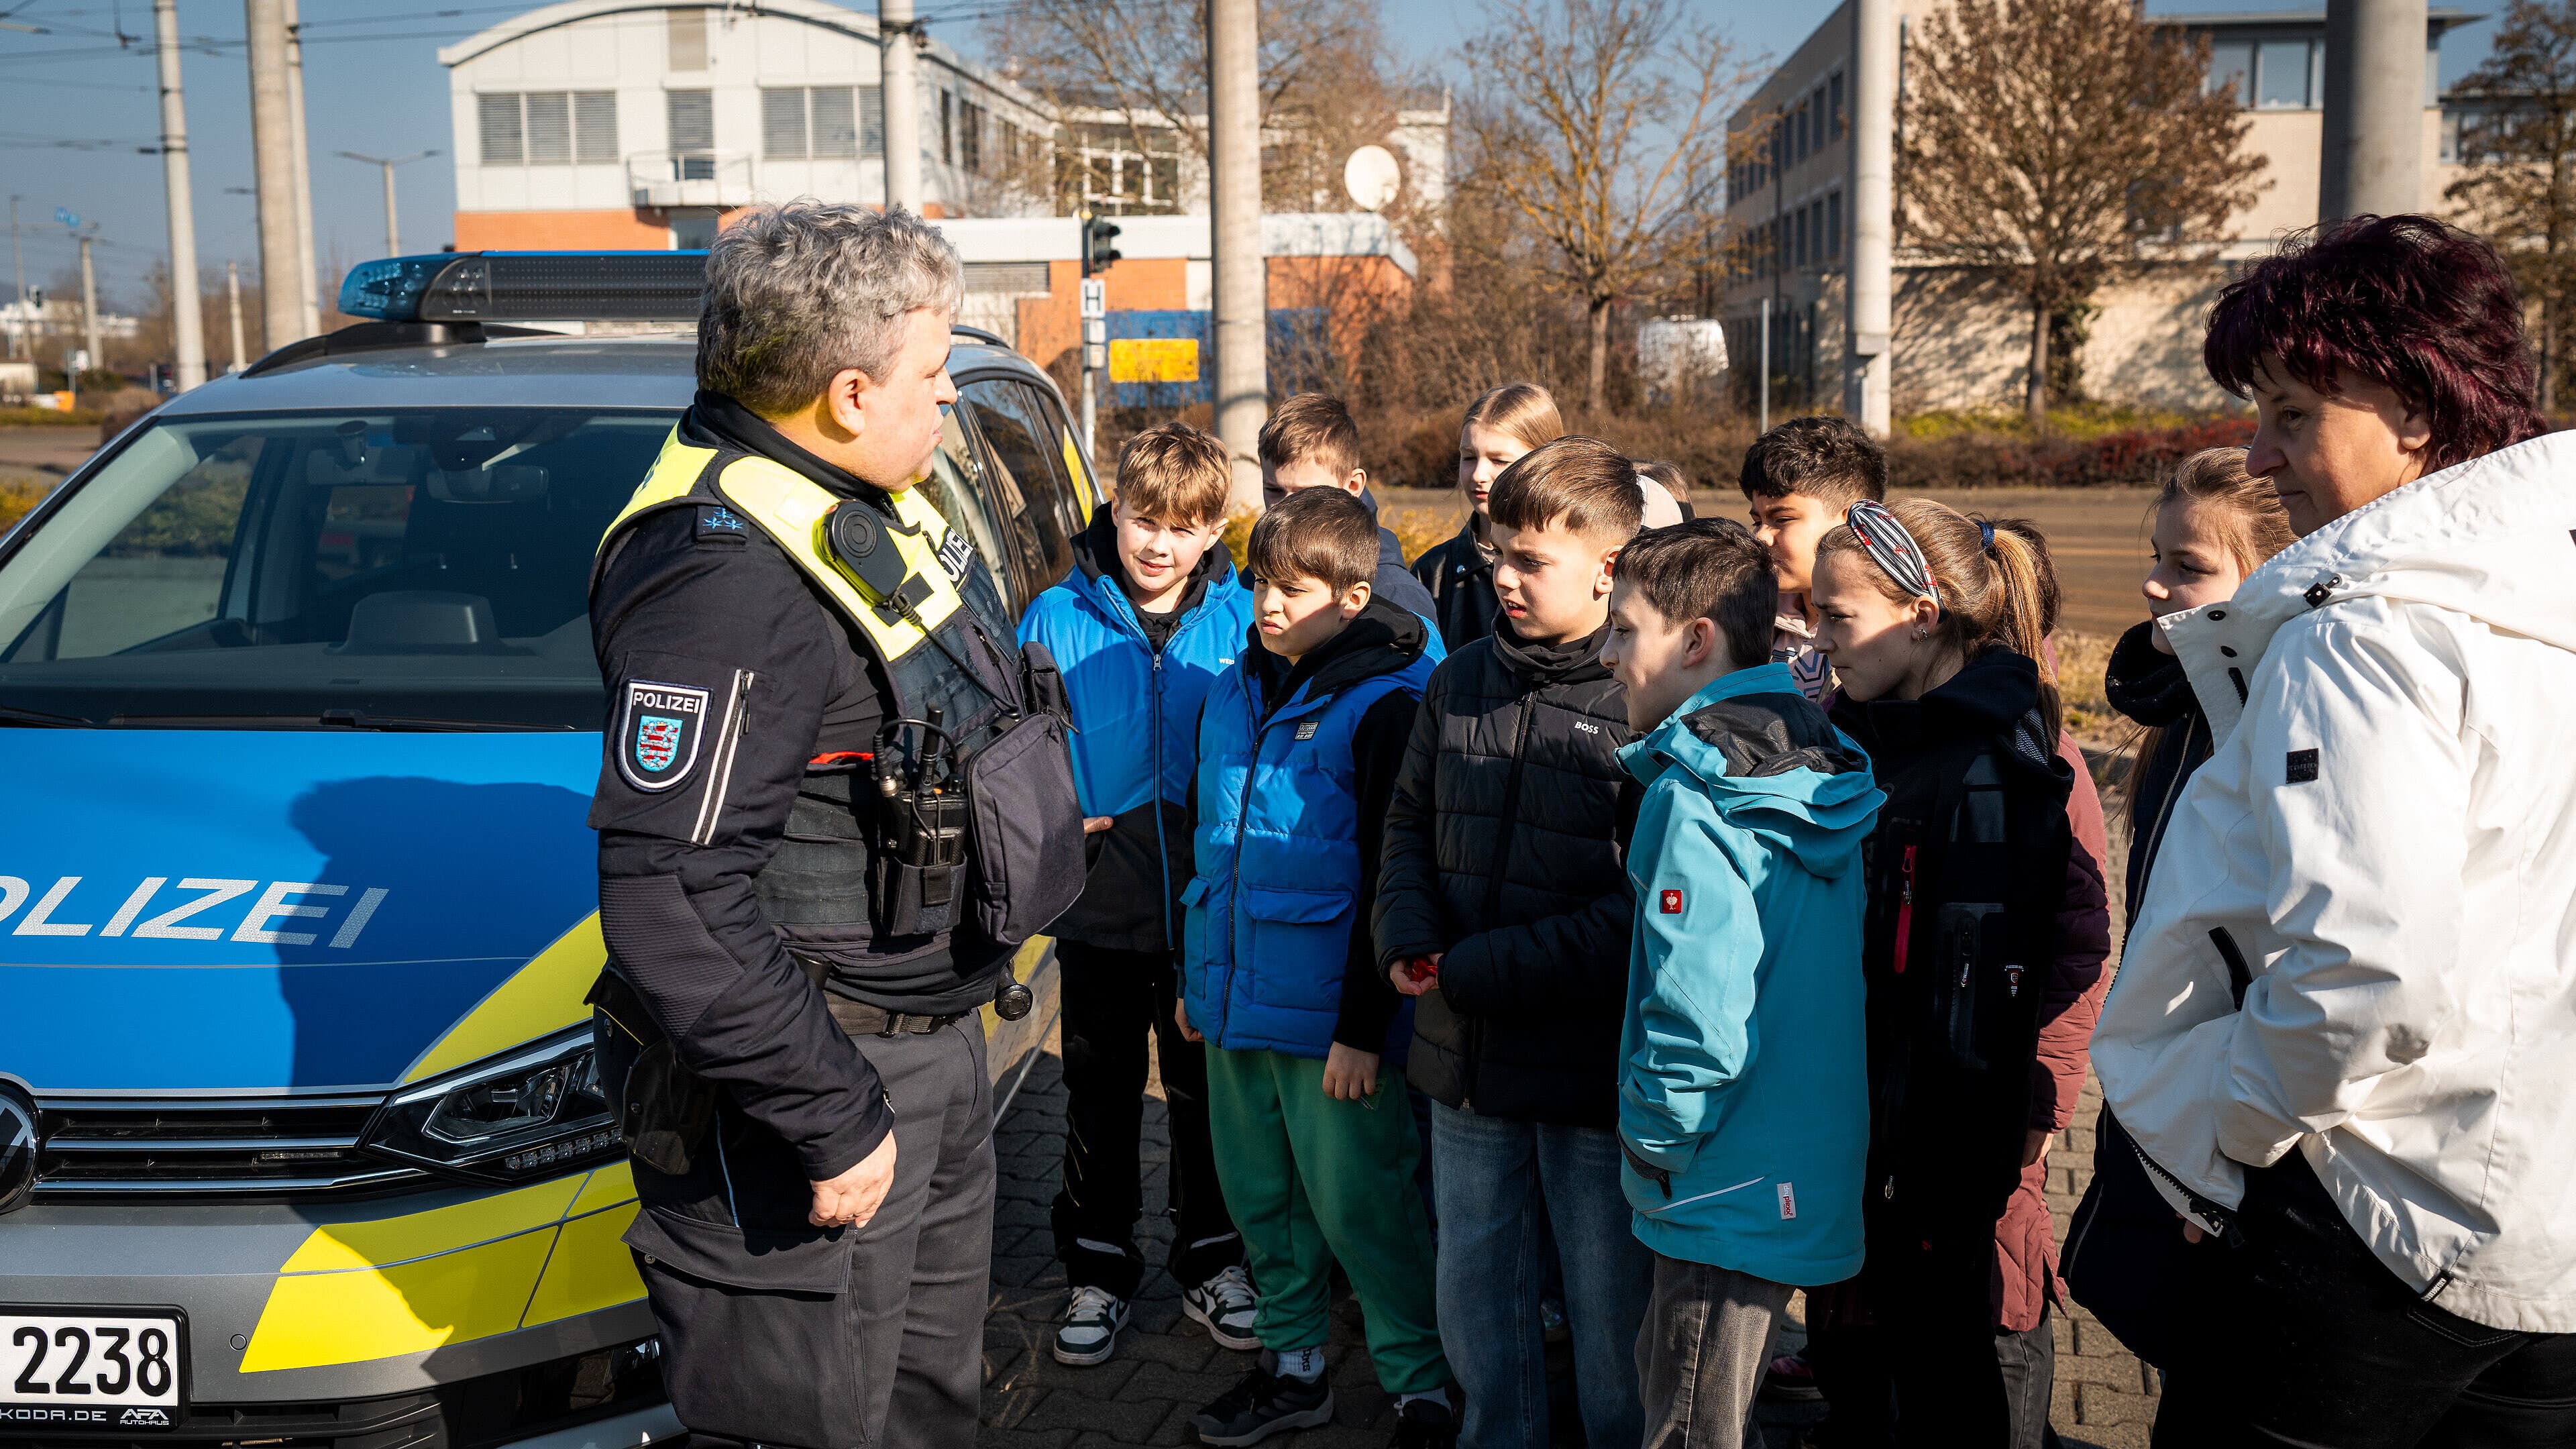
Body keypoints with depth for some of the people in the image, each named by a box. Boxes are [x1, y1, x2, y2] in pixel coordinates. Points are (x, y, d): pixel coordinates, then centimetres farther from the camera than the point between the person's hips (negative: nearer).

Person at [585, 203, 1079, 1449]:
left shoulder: (866, 505, 7)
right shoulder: (723, 573, -25)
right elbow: (671, 903, -30)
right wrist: (833, 1119, -26)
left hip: (933, 1045, 10)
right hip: (803, 1074, -10)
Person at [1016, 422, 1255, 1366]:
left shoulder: (1242, 623, -3)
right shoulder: (1058, 617, -3)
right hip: (1100, 898, 0)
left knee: (1208, 1089, 14)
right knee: (1101, 1094, 13)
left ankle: (1212, 1262, 32)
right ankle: (1098, 1270, 29)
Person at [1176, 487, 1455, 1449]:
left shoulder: (1386, 707, -13)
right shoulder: (1235, 692, 9)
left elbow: (1392, 882, -14)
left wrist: (1364, 1029, -16)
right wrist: (1194, 975, 20)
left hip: (1333, 1017, -7)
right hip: (1236, 1006, 7)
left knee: (1358, 1206, 1)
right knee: (1260, 1196, 16)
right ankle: (1292, 1366, 33)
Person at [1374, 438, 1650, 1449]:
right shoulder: (1460, 681, 6)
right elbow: (1410, 820, 16)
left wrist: (1480, 970, -18)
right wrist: (1408, 937, -4)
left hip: (1597, 1067, -6)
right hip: (1466, 1062, 6)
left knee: (1611, 1317, 11)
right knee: (1474, 1300, 20)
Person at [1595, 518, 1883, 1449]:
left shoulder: (1693, 798, -21)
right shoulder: (1817, 771, 6)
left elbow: (1696, 1019, -27)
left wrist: (1650, 1151, -11)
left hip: (1730, 1194, -9)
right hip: (1813, 1185, 9)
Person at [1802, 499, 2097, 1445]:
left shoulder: (1986, 776, -19)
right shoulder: (1868, 735, 7)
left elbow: (1970, 998, -20)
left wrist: (1938, 1193, -18)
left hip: (1937, 1153, -8)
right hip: (1854, 1135, 8)